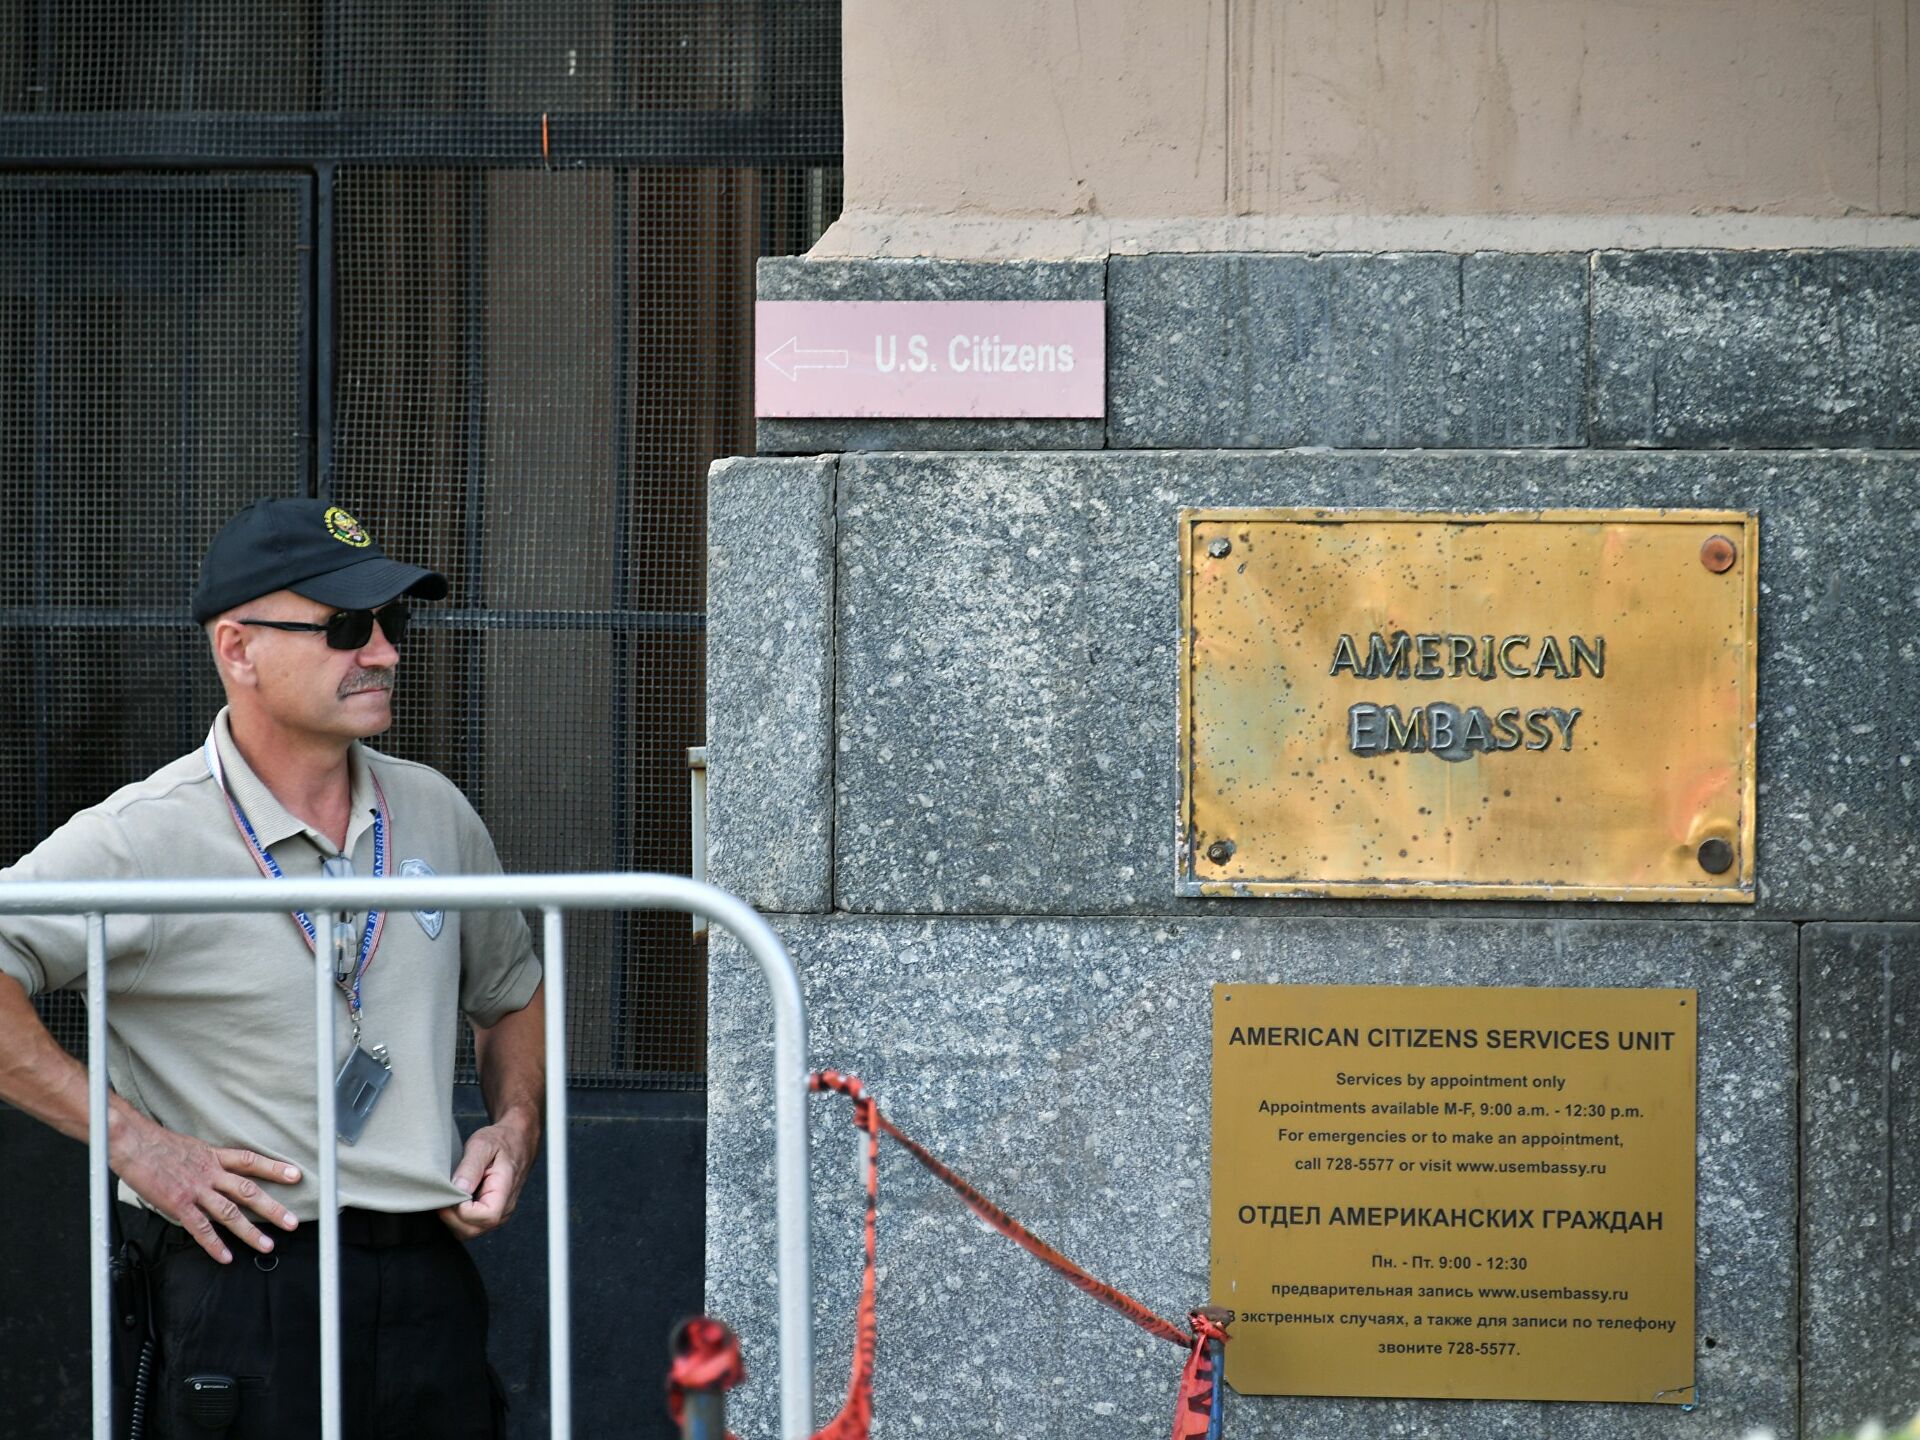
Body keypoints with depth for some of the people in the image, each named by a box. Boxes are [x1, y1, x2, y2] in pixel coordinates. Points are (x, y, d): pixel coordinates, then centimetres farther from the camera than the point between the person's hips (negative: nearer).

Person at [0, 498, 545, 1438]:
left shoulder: (434, 814, 12)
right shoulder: (145, 839, -8)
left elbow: (511, 997, 27)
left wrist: (516, 1127, 9)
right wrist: (129, 1139, -17)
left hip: (434, 1283, 5)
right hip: (247, 1282, -5)